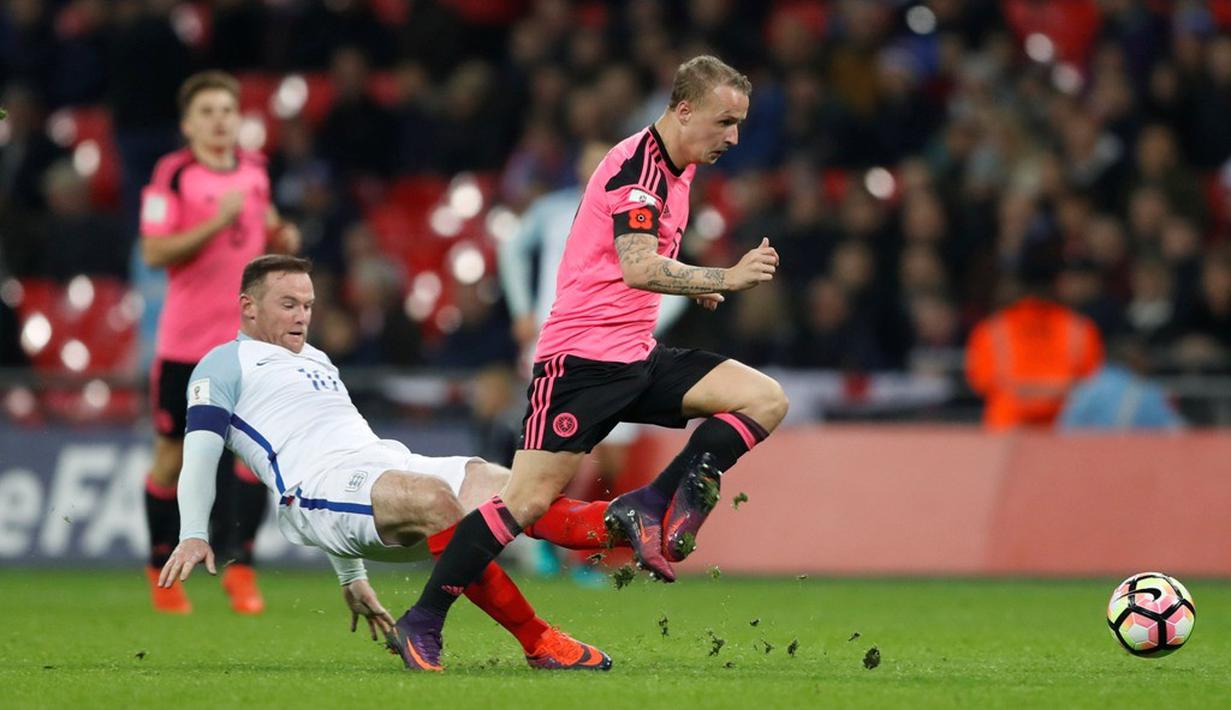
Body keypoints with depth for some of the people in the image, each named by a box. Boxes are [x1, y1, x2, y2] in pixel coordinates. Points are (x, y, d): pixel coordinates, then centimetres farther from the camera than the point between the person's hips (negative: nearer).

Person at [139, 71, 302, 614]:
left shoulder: (254, 169, 7)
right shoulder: (173, 175, -9)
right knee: (173, 455, 6)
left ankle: (240, 567, 1)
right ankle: (161, 569, 23)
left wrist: (280, 235, 4)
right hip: (187, 339, -3)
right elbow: (153, 252, -16)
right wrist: (216, 223, -25)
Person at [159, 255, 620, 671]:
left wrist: (352, 576, 37)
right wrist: (193, 535, -17)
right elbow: (201, 450, 1)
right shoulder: (225, 365, 14)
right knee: (434, 499, -35)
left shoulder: (317, 362, 37)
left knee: (507, 489, -15)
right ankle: (539, 644, -39)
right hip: (316, 484, -8)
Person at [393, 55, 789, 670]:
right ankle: (422, 622, -2)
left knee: (766, 400, -5)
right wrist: (726, 278, -31)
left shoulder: (677, 167, 12)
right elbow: (639, 269, -31)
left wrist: (690, 285, 13)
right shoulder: (636, 166, -17)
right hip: (582, 357, -9)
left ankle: (649, 505, -9)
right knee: (527, 502, -13)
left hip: (637, 355, 9)